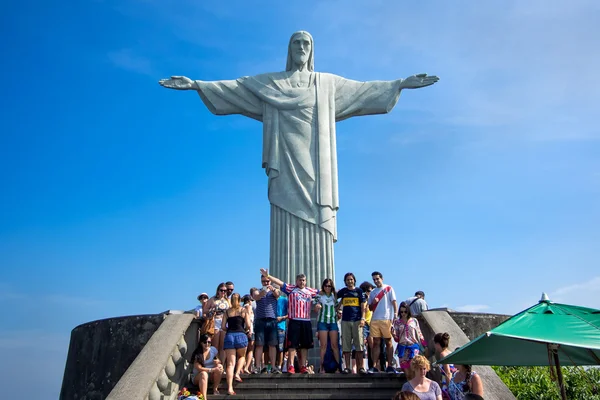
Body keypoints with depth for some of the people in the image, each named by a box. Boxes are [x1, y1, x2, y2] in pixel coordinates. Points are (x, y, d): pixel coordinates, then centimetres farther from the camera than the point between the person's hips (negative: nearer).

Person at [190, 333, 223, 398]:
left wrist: (217, 361, -16)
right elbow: (199, 368, -22)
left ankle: (215, 389, -11)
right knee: (204, 374, -37)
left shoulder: (213, 350, -5)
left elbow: (217, 360, 9)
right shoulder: (197, 354, -16)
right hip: (197, 376, -3)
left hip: (211, 375, 3)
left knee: (219, 366, -25)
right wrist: (212, 369, -32)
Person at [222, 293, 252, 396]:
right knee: (242, 356, 26)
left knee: (230, 363, 0)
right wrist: (247, 331, 20)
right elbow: (248, 325, -1)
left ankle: (230, 388, -9)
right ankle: (237, 373, 4)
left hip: (229, 336, 1)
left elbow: (223, 327, 6)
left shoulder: (227, 312, 11)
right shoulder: (244, 310, 6)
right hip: (241, 335, -1)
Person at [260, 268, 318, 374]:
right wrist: (267, 276, -14)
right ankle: (291, 366, -2)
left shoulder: (310, 291, 15)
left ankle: (303, 366, 13)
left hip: (306, 321, 4)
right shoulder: (291, 288, 4)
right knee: (292, 344, -4)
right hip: (294, 321, -4)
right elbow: (280, 282, -5)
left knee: (305, 345, 6)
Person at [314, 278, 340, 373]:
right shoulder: (319, 296, 3)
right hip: (322, 321, -2)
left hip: (333, 321, 2)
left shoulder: (334, 296, 10)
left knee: (335, 345, 0)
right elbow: (315, 309, 1)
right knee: (323, 345, -3)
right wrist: (317, 307, -20)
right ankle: (322, 367, 1)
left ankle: (339, 365, 2)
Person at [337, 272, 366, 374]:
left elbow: (363, 305, 4)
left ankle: (361, 367, -3)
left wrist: (362, 318, -6)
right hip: (345, 320, 2)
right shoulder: (343, 291, 13)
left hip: (357, 320, -2)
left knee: (359, 344, -5)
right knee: (346, 344, 0)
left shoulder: (359, 291, 8)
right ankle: (347, 367, 3)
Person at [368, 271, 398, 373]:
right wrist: (373, 302, -2)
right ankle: (374, 366, 1)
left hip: (386, 319, -4)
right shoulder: (372, 292, 17)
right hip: (374, 320, 4)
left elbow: (394, 303, 0)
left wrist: (395, 316, -12)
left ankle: (390, 366, 5)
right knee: (376, 343, 2)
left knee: (388, 342, 2)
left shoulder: (389, 289, 5)